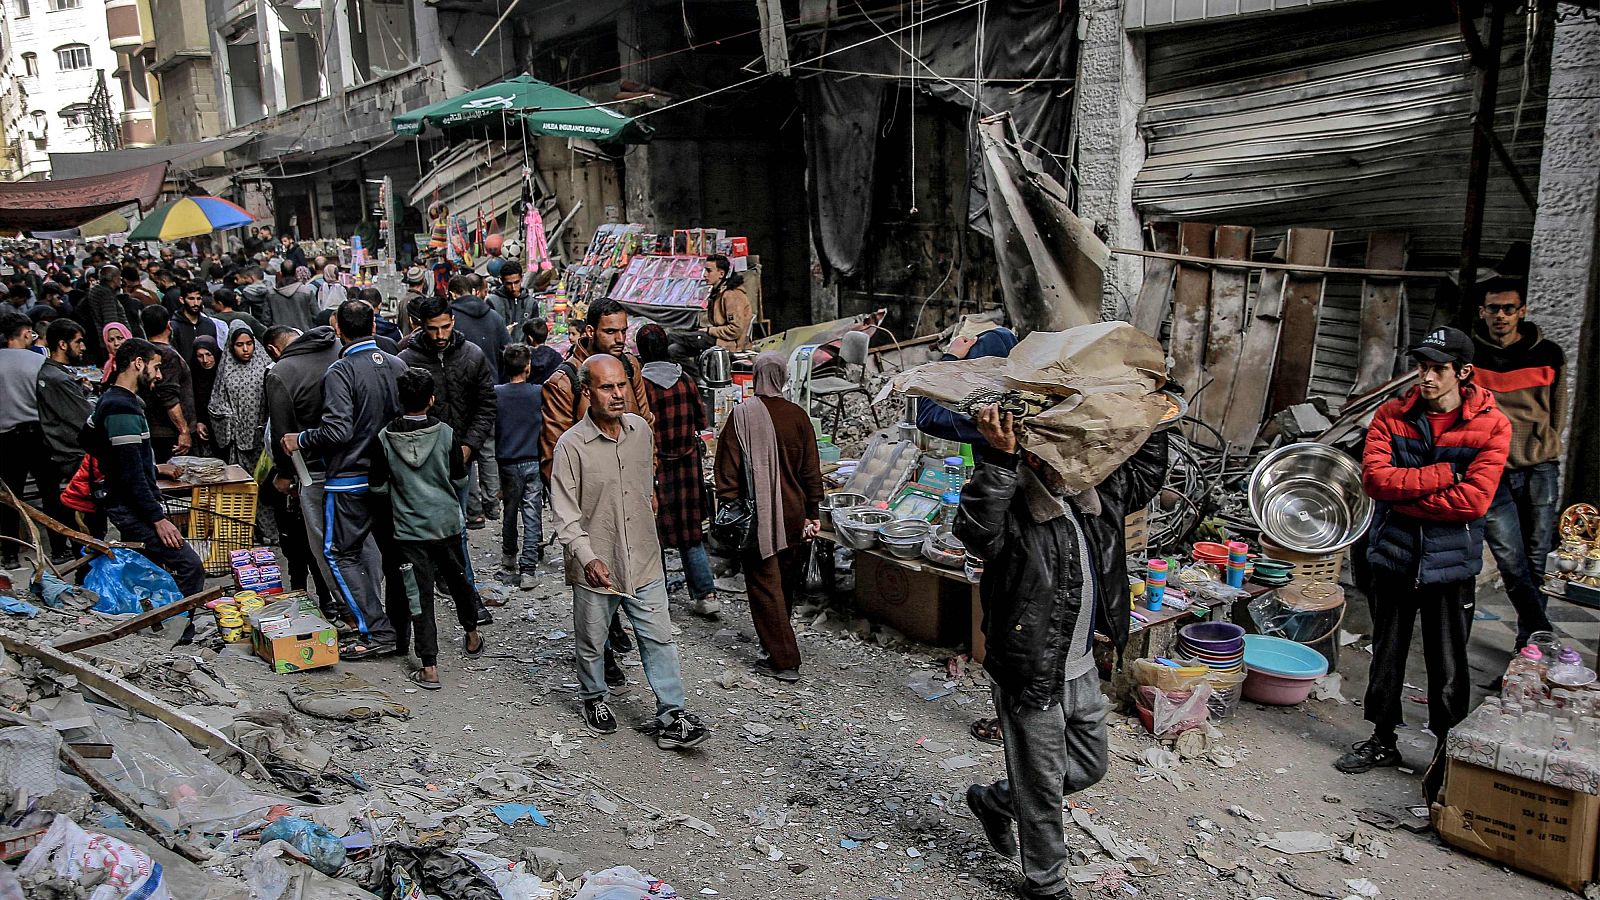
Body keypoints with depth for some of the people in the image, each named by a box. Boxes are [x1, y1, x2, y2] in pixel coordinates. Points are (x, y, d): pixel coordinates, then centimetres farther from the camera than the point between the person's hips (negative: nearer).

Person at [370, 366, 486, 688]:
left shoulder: (385, 438, -10)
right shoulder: (445, 433, -10)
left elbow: (379, 486, -2)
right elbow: (460, 479, 1)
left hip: (409, 529, -1)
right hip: (448, 524, 1)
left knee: (420, 593, 2)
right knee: (458, 579, 21)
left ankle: (429, 668, 1)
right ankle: (472, 636, 41)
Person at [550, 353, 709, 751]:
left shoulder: (641, 429, 0)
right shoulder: (572, 445, -15)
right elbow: (565, 513, -15)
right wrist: (587, 557, -26)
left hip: (644, 561, 4)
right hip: (595, 567, -3)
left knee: (659, 639, 4)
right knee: (591, 643, 16)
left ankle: (671, 718, 11)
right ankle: (595, 699, 40)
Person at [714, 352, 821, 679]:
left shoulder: (742, 415, -11)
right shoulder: (798, 416, 0)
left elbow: (728, 469, -11)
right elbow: (811, 471, 5)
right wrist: (812, 513, 13)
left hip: (759, 517, -4)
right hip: (793, 517, 5)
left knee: (765, 586, 1)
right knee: (787, 584, 19)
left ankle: (784, 660, 1)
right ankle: (779, 640, 37)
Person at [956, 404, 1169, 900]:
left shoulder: (1095, 499, 1)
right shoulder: (1013, 512, -23)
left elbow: (1144, 476, 18)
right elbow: (974, 526, -45)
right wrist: (1000, 458, -52)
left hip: (1082, 673, 8)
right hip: (1031, 681, -8)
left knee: (1089, 768, 25)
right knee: (1042, 790, 10)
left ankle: (994, 799, 44)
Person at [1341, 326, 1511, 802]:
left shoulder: (1491, 425, -8)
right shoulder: (1392, 414, -1)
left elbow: (1474, 500, -18)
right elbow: (1374, 476, -14)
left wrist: (1403, 494, -15)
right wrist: (1443, 474, -19)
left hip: (1450, 562, -3)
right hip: (1393, 554, 3)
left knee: (1448, 667, 7)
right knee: (1387, 654, 15)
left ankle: (1447, 754, 24)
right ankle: (1382, 740, 31)